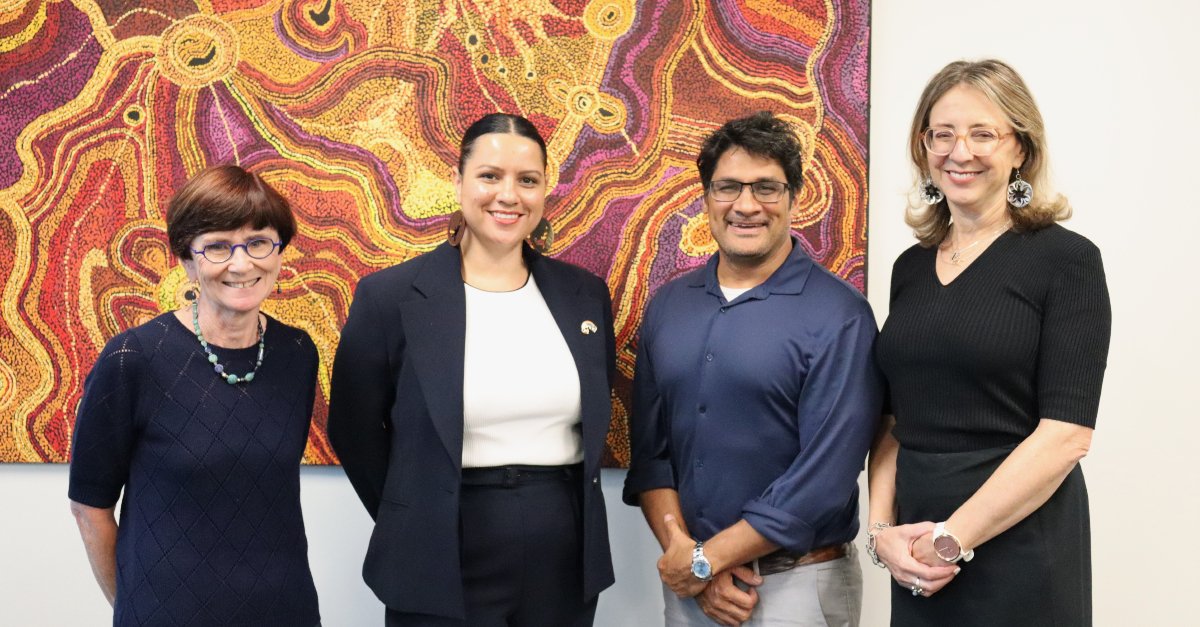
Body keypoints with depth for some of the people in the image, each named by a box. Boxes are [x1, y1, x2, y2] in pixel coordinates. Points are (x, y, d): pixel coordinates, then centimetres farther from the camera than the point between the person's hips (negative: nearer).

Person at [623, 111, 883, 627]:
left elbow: (825, 474, -17)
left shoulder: (838, 316, -12)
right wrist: (681, 550, -9)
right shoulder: (668, 306, 4)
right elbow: (648, 445, 4)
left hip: (796, 585, -4)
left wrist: (706, 558, -14)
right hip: (688, 582, 4)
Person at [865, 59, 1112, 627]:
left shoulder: (1065, 259, -8)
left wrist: (951, 539, -15)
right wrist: (883, 527, -4)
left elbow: (1066, 432, -15)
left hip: (1018, 553, -5)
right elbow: (894, 419, 11)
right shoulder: (911, 267, 8)